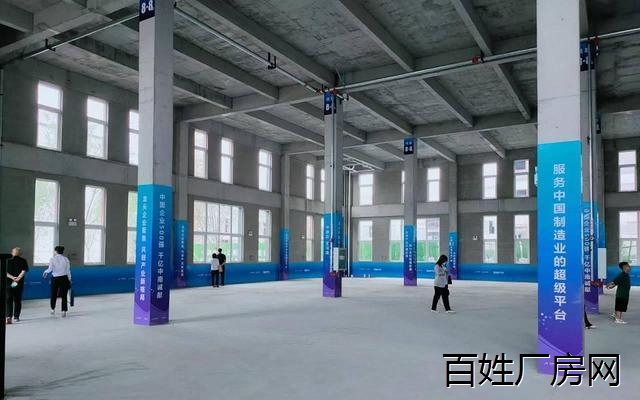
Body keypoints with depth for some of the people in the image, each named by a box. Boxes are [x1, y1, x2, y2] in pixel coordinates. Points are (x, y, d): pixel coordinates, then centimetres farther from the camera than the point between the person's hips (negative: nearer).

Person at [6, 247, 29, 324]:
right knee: (17, 300, 11)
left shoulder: (8, 261, 4)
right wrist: (18, 278, -18)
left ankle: (8, 316, -14)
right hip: (19, 284, 0)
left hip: (8, 283, 0)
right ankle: (16, 317, 16)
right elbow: (24, 271, -13)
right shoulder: (23, 261, 0)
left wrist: (12, 277, -13)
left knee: (9, 300, 2)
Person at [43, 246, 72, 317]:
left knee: (54, 294, 17)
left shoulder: (53, 259, -6)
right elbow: (68, 271, 2)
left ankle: (53, 309, 31)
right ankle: (64, 311, 0)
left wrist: (46, 272, 11)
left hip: (55, 278, 0)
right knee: (64, 295, 3)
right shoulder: (66, 259, -1)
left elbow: (50, 269, -11)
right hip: (64, 278, 1)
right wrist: (69, 279, 11)